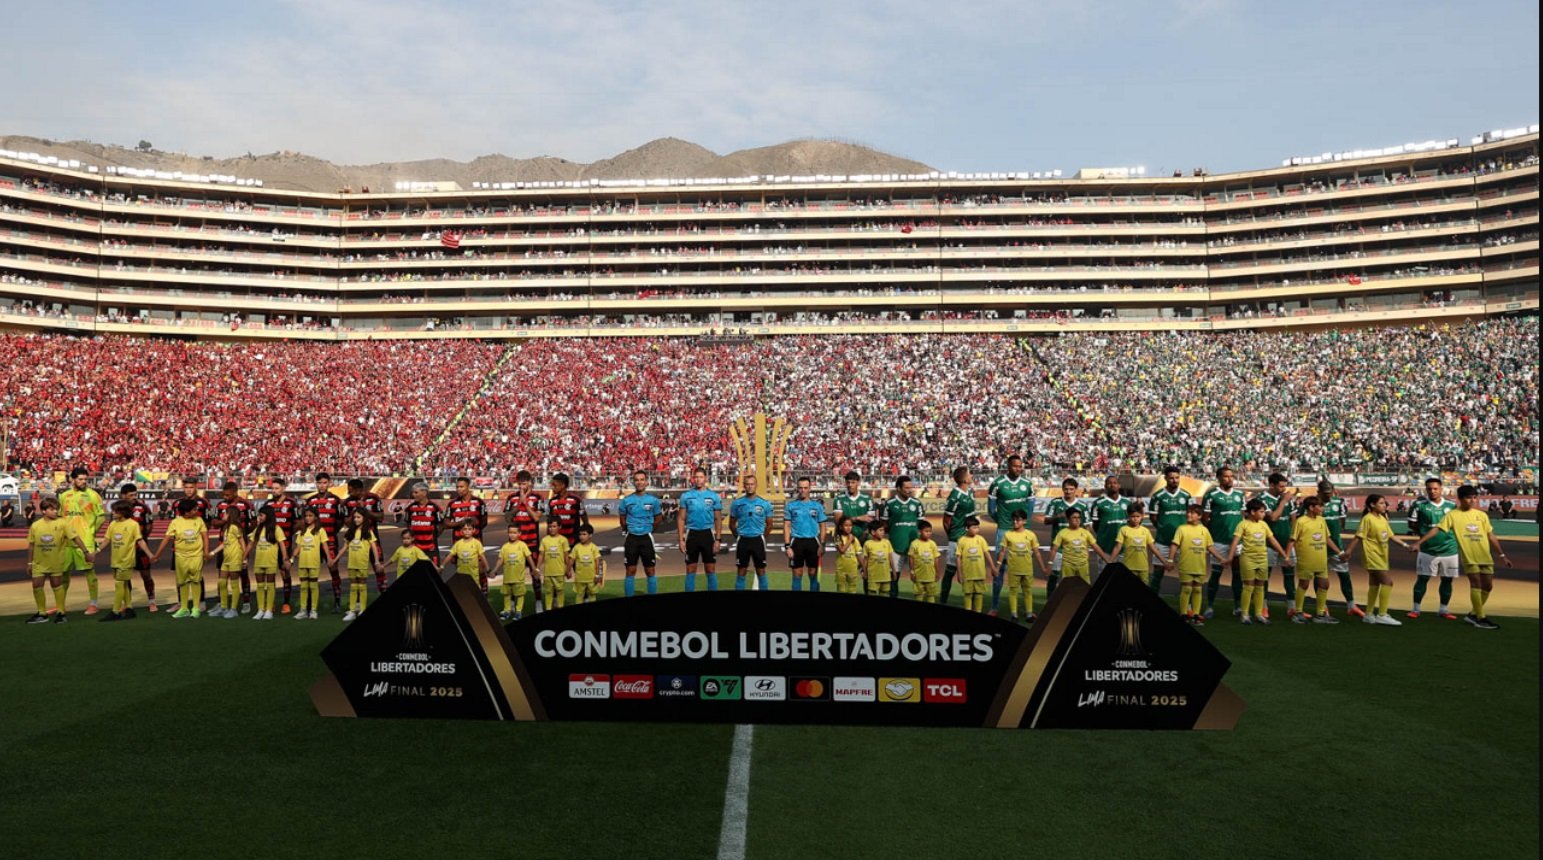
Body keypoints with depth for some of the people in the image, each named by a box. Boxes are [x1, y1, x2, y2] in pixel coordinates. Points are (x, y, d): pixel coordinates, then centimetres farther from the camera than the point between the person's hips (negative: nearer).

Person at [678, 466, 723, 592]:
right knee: (690, 570, 6)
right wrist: (681, 539, -4)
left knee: (711, 569, 4)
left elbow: (718, 519, 4)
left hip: (707, 534, 0)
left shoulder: (713, 496, 2)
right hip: (692, 534, 0)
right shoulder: (686, 496, 2)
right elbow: (681, 518, 3)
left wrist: (718, 539, -3)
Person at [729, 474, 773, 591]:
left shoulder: (764, 504, 0)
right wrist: (738, 536, 11)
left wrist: (762, 537, 10)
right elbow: (732, 523, 11)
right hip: (743, 540, 0)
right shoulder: (737, 503, 1)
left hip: (758, 540, 0)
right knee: (741, 572, 5)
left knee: (761, 571, 3)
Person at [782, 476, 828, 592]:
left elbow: (822, 526, 7)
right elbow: (786, 526, 1)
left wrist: (822, 545, -3)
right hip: (797, 542, -1)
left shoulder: (817, 506, 5)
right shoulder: (790, 505, 2)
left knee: (813, 574, 4)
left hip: (812, 542, 1)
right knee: (797, 574, 2)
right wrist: (787, 546, -7)